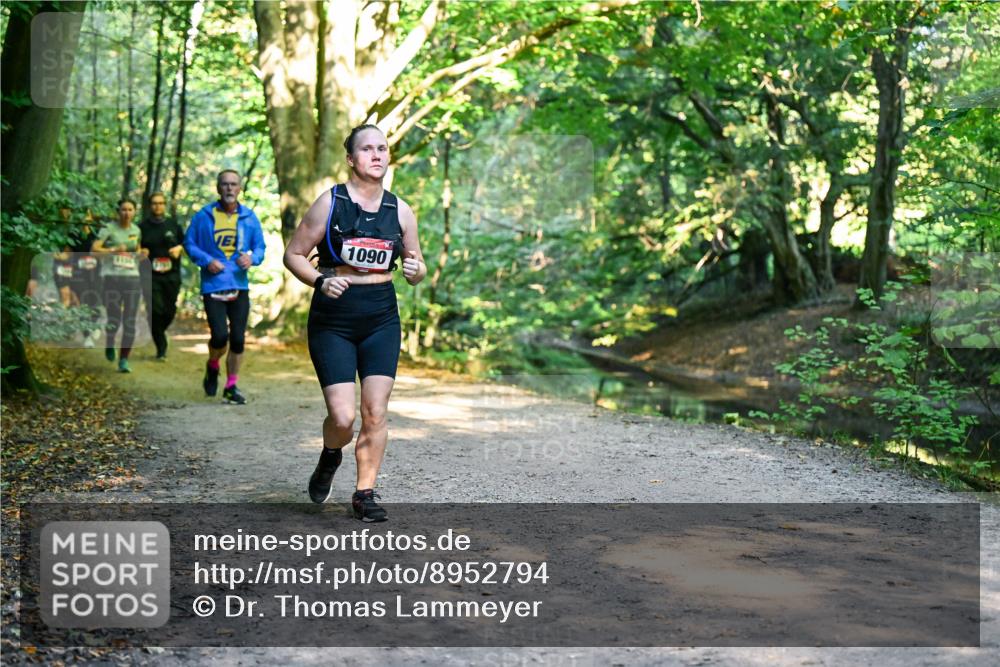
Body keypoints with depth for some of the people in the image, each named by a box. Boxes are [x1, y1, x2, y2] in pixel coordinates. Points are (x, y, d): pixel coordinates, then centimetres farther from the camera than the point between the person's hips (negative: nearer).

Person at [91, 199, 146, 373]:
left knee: (130, 322, -3)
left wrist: (141, 254, 2)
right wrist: (113, 250, -24)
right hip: (112, 277, -3)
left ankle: (124, 360, 7)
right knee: (114, 320, -7)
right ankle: (110, 344, 27)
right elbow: (94, 249, -10)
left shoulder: (136, 230, 11)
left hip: (132, 277, 3)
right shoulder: (109, 229, -2)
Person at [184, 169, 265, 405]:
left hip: (240, 286, 3)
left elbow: (260, 247, 13)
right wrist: (207, 261, -10)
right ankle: (212, 368, 20)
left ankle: (231, 387, 17)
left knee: (238, 339, 2)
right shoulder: (204, 216, -1)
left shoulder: (249, 217, 7)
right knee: (220, 335, -14)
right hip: (213, 286, -3)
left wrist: (252, 258, -9)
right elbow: (189, 243, 6)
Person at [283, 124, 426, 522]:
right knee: (342, 417, -10)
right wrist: (320, 281, -17)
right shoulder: (330, 203, -5)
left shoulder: (400, 211, 6)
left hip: (382, 321, 3)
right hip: (332, 322, -3)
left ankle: (364, 493, 13)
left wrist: (416, 271, -8)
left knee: (375, 412, -3)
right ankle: (330, 458, 25)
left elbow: (417, 266, 15)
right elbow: (293, 254, 0)